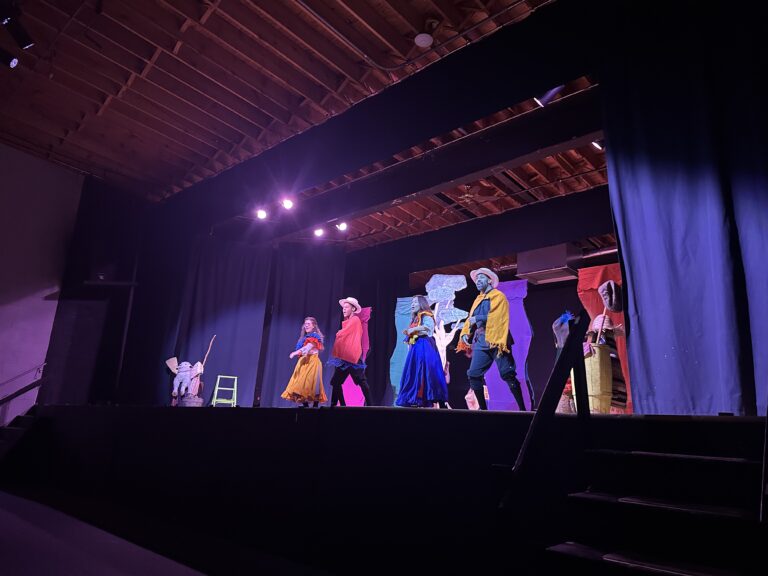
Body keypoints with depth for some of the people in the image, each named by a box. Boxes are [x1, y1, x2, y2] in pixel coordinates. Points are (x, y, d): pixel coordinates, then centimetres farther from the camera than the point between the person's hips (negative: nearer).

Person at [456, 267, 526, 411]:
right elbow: (471, 319, 18)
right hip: (481, 341, 7)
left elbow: (496, 317, -13)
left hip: (496, 340, -7)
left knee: (507, 374, -8)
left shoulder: (498, 296, 2)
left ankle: (522, 408, -2)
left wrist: (478, 319, -10)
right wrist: (465, 334, 4)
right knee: (474, 374, 0)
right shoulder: (478, 300, 23)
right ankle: (483, 408, 11)